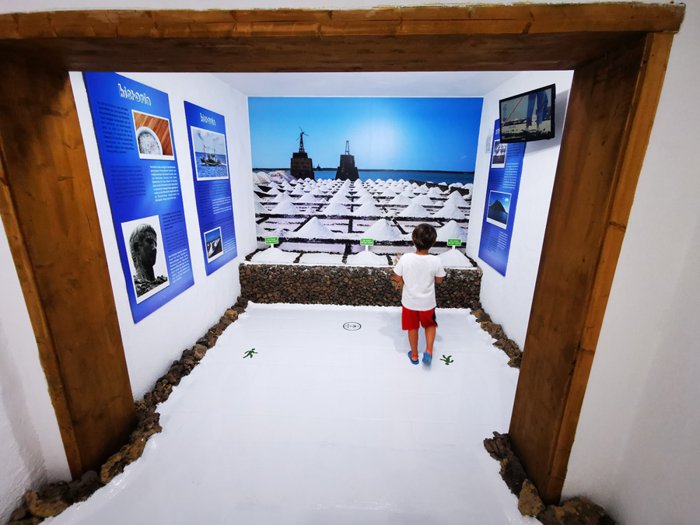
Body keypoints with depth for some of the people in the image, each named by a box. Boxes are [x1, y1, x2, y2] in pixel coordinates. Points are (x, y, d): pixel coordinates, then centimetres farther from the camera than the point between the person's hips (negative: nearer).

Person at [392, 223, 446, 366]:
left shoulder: (405, 258, -22)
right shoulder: (436, 261, -21)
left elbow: (397, 278, -11)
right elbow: (439, 280, -4)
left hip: (409, 301, 0)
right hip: (427, 302, 0)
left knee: (412, 328, 21)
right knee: (430, 325, 28)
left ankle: (414, 355, 36)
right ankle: (429, 350, 16)